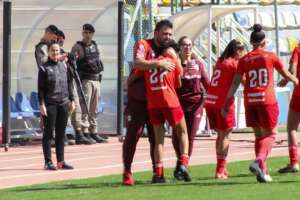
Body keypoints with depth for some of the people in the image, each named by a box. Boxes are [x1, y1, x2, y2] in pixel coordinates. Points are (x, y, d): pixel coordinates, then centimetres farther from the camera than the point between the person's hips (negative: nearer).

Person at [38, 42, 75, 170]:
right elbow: (40, 88, -5)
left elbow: (69, 84, 17)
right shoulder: (44, 68, -3)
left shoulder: (64, 66, 11)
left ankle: (61, 161, 14)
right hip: (50, 104, -5)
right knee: (48, 133, -1)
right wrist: (42, 104, -12)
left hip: (63, 103, 5)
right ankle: (48, 162, 1)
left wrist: (71, 100, 12)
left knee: (61, 134, 9)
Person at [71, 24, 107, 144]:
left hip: (96, 79, 7)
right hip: (85, 80, -7)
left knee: (94, 109, 11)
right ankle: (84, 133, -9)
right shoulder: (78, 47, -5)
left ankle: (93, 132, 16)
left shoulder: (95, 46, 14)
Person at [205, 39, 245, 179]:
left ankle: (222, 169, 19)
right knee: (225, 135, -1)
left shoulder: (220, 62, 17)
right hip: (223, 102, -7)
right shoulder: (233, 63, -5)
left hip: (210, 102, 7)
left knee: (220, 135, 16)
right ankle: (220, 170, -6)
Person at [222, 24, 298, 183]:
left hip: (250, 101, 3)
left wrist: (226, 104, 3)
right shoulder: (271, 56, 1)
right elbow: (286, 75, 13)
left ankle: (263, 170, 8)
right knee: (270, 134, 5)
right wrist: (295, 80, 34)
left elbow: (235, 83, 1)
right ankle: (258, 161, -20)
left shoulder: (244, 60, 5)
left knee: (259, 135, 14)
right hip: (267, 100, -3)